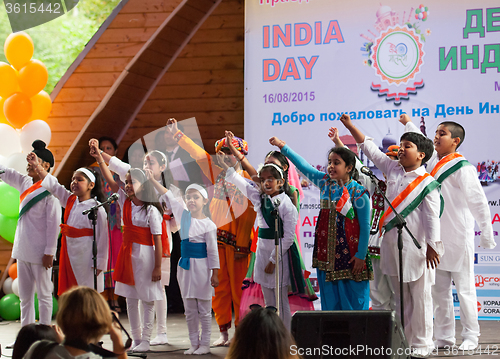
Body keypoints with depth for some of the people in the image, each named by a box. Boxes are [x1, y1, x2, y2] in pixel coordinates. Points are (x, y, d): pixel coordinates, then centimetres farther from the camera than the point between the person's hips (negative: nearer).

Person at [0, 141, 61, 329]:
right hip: (22, 250, 8)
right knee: (25, 297, 11)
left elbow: (53, 223, -14)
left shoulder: (50, 190, -11)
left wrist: (49, 252, -16)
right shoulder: (25, 183, 10)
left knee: (44, 295, 1)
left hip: (40, 252, -8)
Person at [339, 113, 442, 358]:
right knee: (400, 297, 11)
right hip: (391, 243, 6)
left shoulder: (427, 183, -6)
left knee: (419, 297, -1)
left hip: (415, 246, -6)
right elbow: (370, 148, 14)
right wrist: (350, 127, 10)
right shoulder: (393, 170, 9)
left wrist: (432, 246, -14)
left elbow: (432, 217, -9)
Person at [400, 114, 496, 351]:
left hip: (458, 240, -7)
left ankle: (470, 337, 8)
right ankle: (443, 338, 15)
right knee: (439, 291, 9)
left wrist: (487, 236, -13)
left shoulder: (462, 168, -12)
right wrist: (408, 124, 43)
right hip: (436, 240, 7)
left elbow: (479, 203, -12)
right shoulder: (433, 161, 9)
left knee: (464, 291, -1)